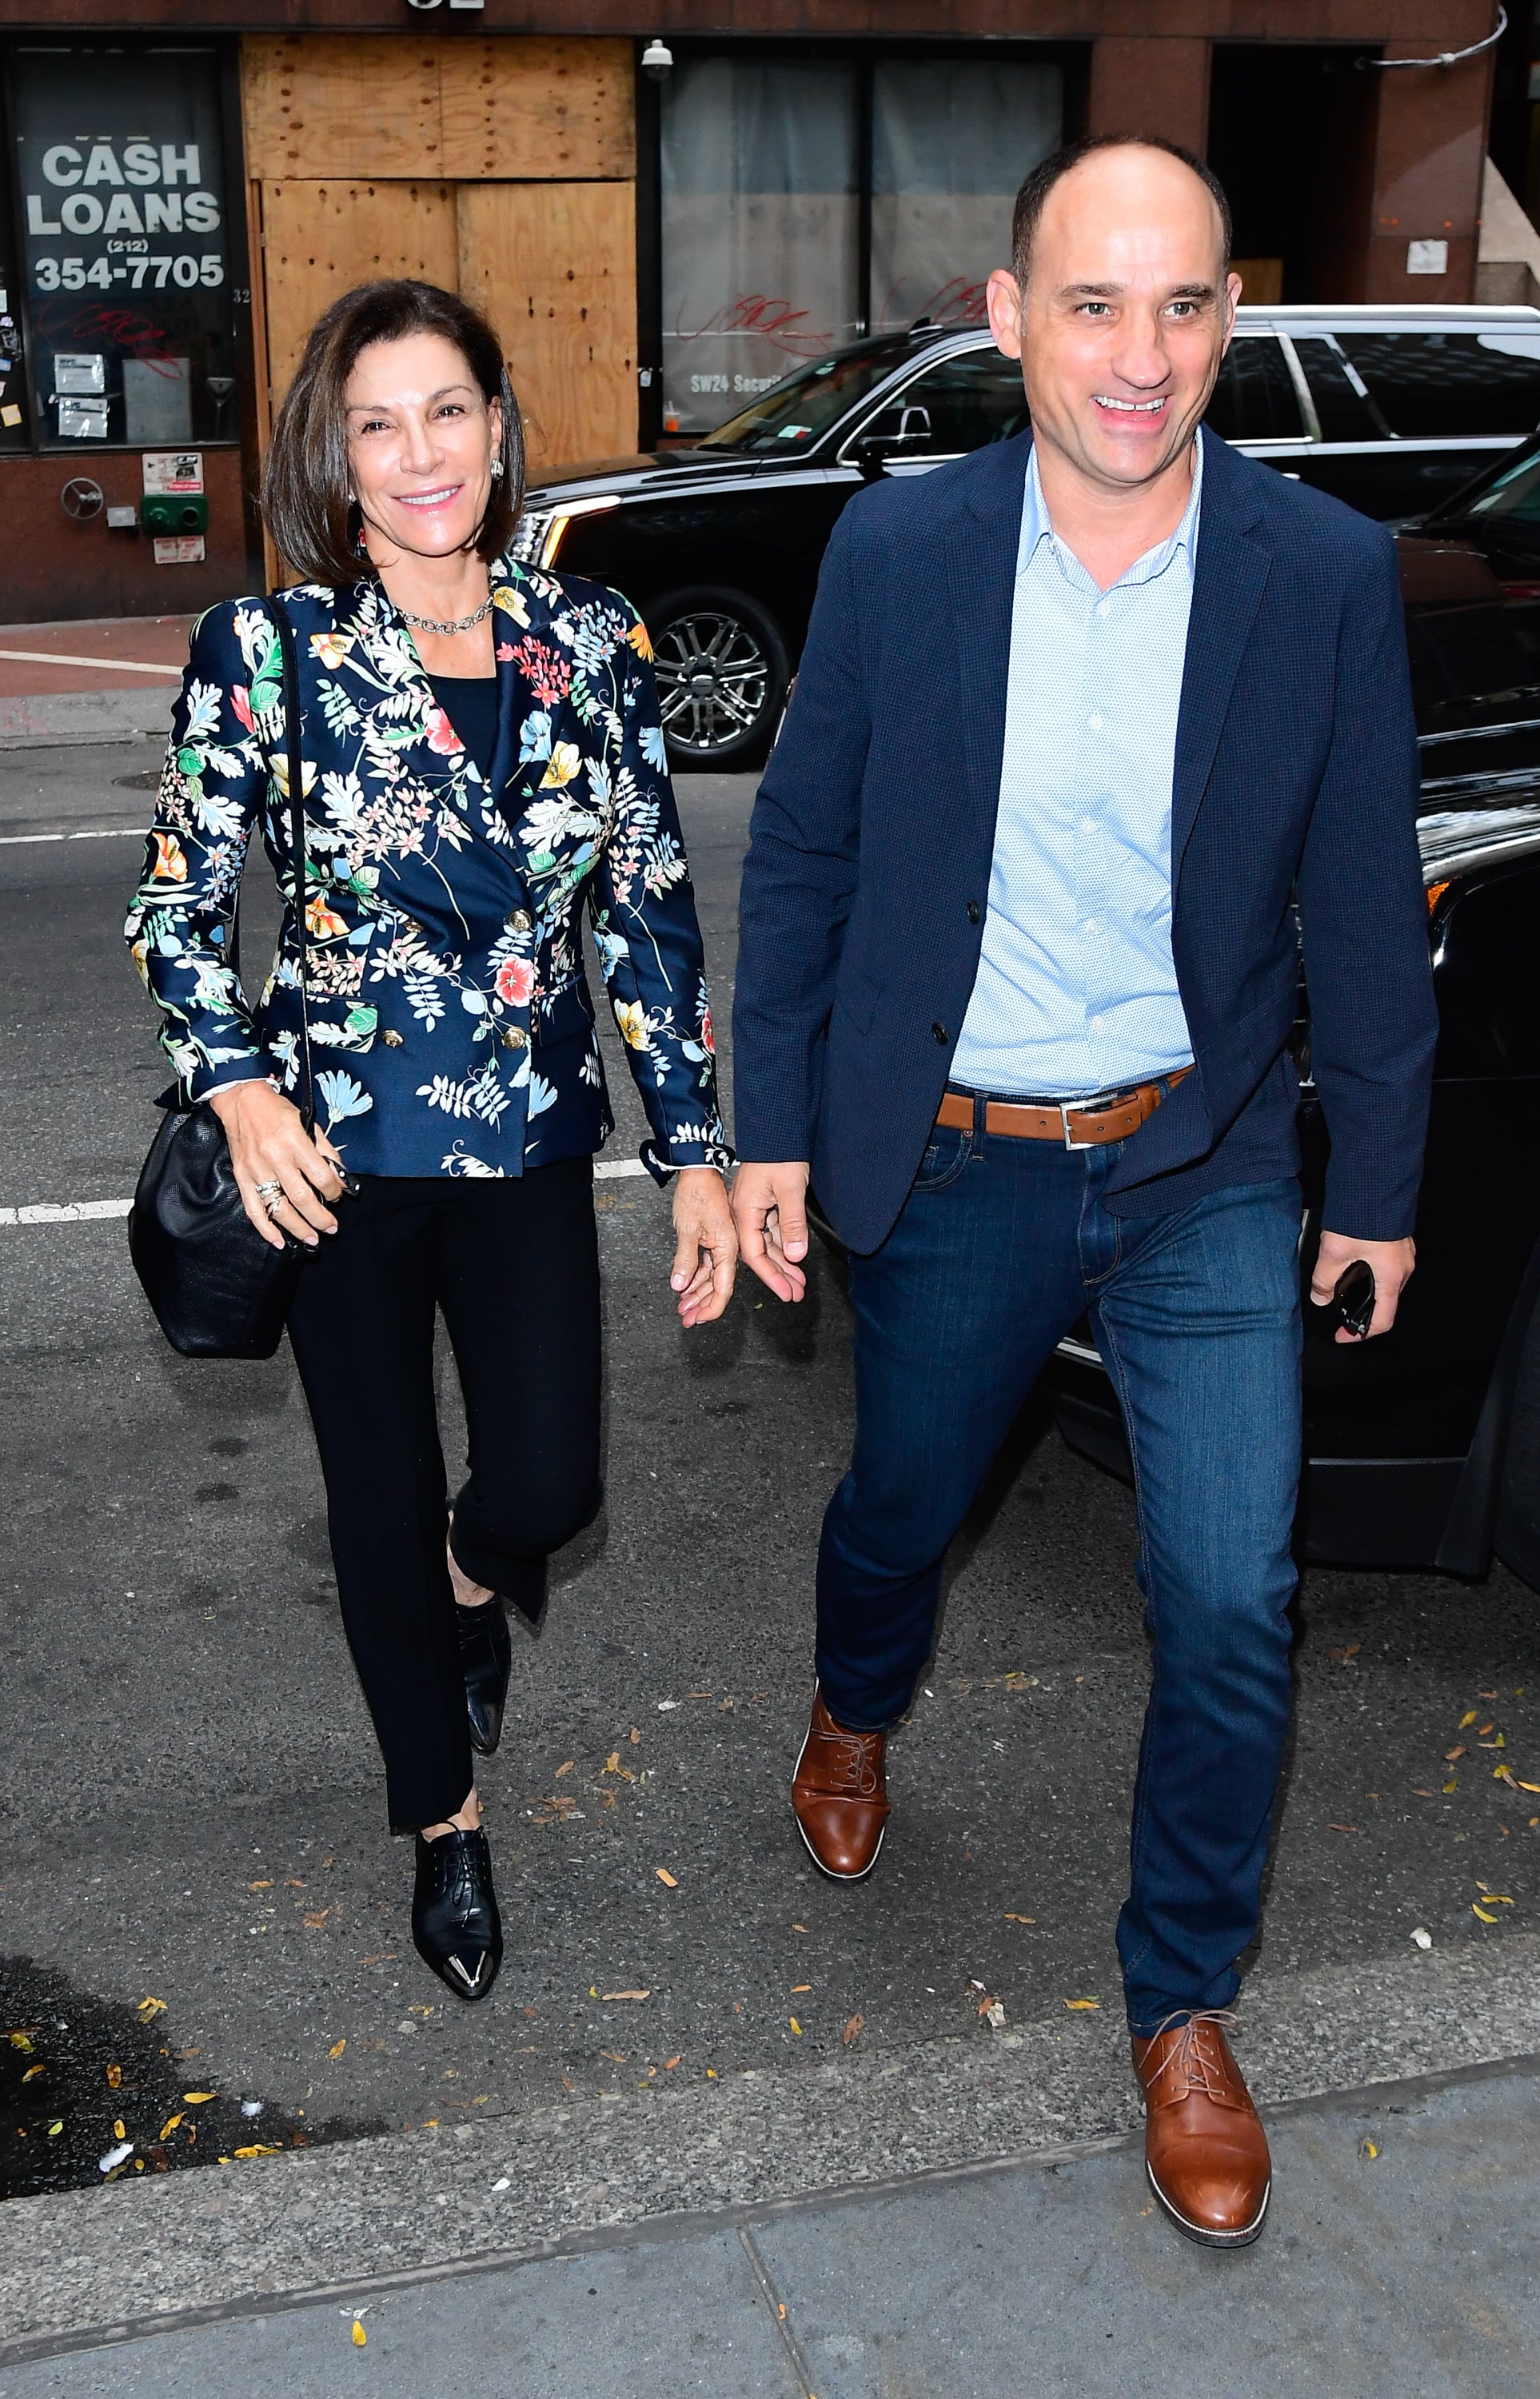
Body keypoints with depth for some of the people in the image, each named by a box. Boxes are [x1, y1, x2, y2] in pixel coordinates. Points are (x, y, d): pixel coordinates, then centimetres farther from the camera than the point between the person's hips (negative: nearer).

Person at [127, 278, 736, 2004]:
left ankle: (474, 1576, 38)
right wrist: (241, 1092, -19)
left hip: (530, 1143, 2)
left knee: (547, 1488, -3)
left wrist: (696, 1151, 1)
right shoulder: (264, 650, -8)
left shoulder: (589, 644, -1)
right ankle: (443, 1824, 34)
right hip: (337, 1149, -1)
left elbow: (650, 910, 3)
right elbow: (177, 906, -3)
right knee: (380, 1506, 9)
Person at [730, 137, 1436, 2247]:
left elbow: (1362, 907, -1)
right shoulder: (896, 549, -8)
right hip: (947, 1168, 1)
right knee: (902, 1510, 21)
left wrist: (1381, 1178, 4)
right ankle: (855, 1719, 57)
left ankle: (1183, 2011, 23)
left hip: (1206, 1173, 0)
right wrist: (775, 1129, 0)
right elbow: (802, 852, 1)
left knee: (1232, 1610, -1)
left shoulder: (1329, 575, -9)